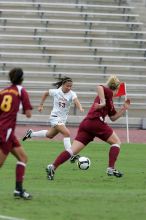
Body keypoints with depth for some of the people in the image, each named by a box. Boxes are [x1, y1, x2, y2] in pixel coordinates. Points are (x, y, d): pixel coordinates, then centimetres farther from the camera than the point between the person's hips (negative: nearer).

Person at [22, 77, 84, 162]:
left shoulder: (72, 94, -10)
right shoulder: (56, 92, -10)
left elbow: (76, 100, -30)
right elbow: (46, 94, 10)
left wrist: (80, 108, -51)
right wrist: (41, 105, 12)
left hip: (63, 119, 5)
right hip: (55, 117, -5)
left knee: (50, 135, 25)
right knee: (67, 133, -24)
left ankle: (31, 133, 47)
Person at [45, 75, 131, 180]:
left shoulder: (110, 101, 30)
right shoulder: (109, 92, 4)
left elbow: (113, 117, 35)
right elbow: (100, 87, -18)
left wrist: (124, 109, 28)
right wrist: (102, 103, -21)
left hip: (86, 124, 8)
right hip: (96, 121, -8)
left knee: (73, 150, -4)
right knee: (116, 142, 9)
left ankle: (53, 167, -18)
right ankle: (111, 168, -2)